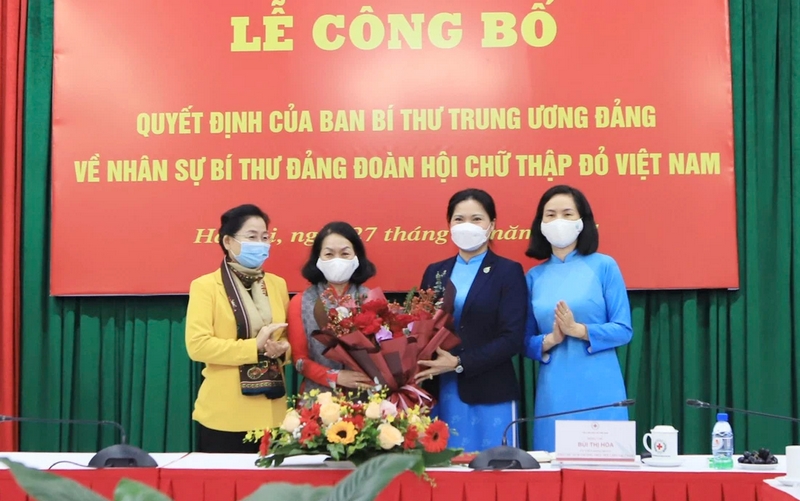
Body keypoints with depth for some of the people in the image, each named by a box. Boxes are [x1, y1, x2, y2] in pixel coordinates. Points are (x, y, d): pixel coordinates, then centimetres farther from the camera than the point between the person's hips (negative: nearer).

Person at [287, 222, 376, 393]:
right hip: (319, 397, 0)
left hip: (364, 395, 0)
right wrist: (335, 377, -13)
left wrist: (372, 379, -16)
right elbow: (299, 358, 1)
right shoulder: (300, 303, 0)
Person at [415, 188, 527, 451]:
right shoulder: (434, 272, 13)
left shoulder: (508, 272, 0)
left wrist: (459, 363, -16)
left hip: (490, 396, -3)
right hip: (442, 394, 4)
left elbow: (512, 339, -9)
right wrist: (423, 366, -8)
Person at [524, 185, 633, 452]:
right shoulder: (535, 276, 8)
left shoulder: (603, 265, 0)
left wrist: (578, 330, -16)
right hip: (553, 390, 2)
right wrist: (550, 340, -11)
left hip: (599, 389, -2)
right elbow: (526, 341, 9)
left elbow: (623, 330, -3)